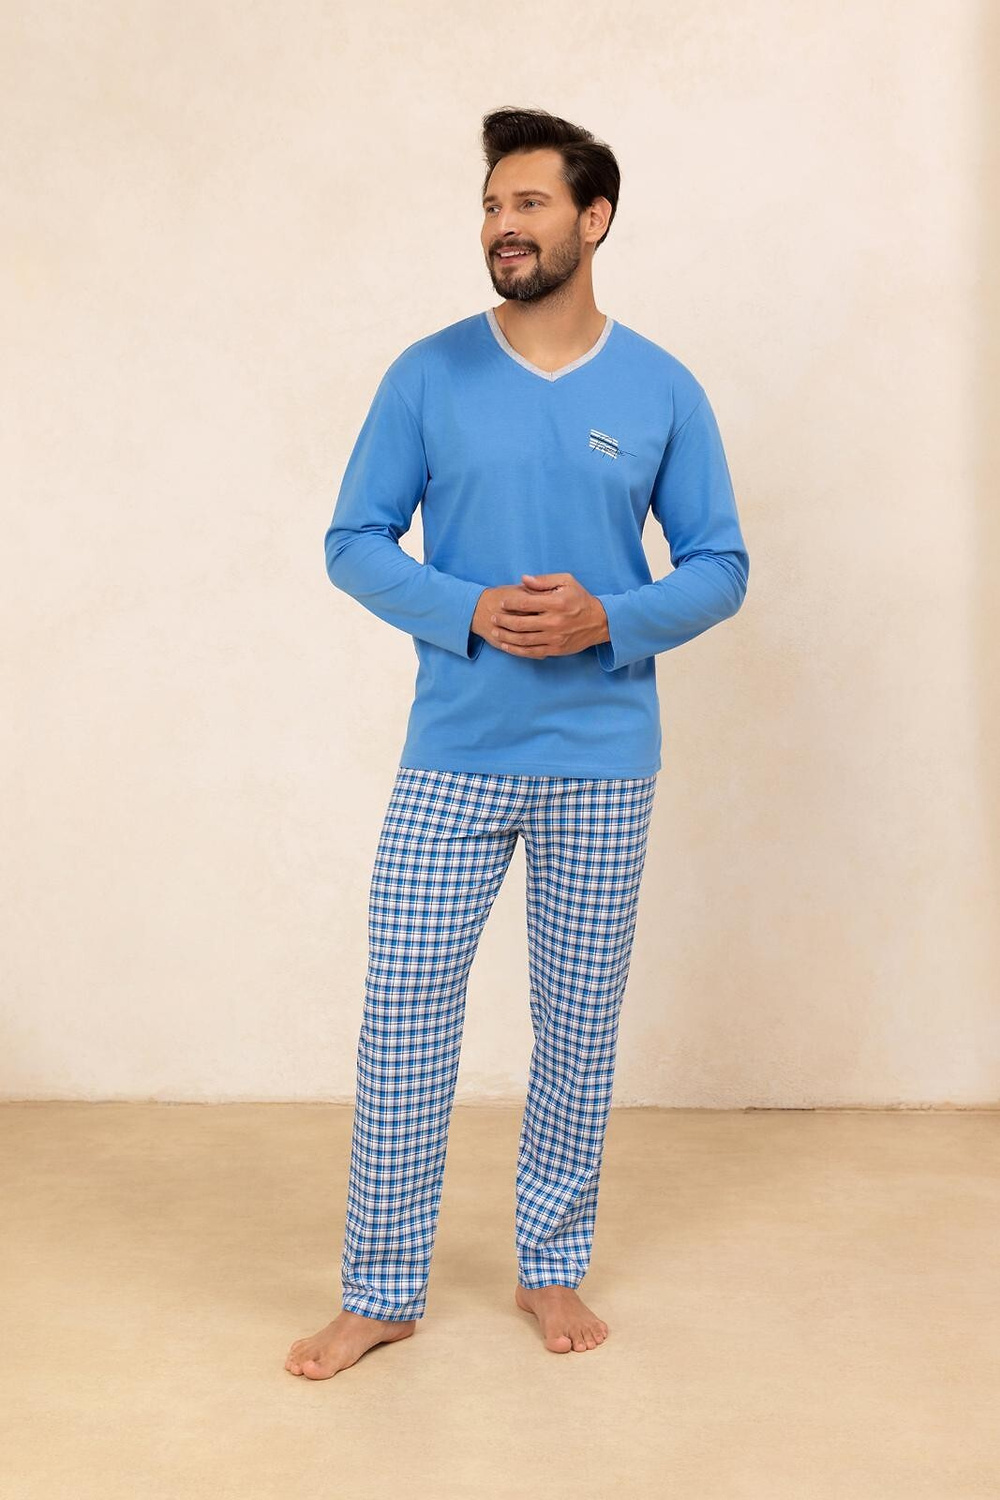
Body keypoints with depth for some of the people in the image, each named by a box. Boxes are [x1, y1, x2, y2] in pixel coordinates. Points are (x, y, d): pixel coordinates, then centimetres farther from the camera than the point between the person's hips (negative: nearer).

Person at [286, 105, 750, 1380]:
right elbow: (354, 544, 1)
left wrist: (608, 621, -15)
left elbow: (721, 568, 4)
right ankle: (382, 1291, 17)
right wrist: (472, 614, -15)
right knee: (403, 1020, 1)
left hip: (605, 762, 1)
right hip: (452, 758, 0)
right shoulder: (428, 377, 0)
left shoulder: (662, 390, 1)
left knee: (580, 1026, 10)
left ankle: (552, 1266, 29)